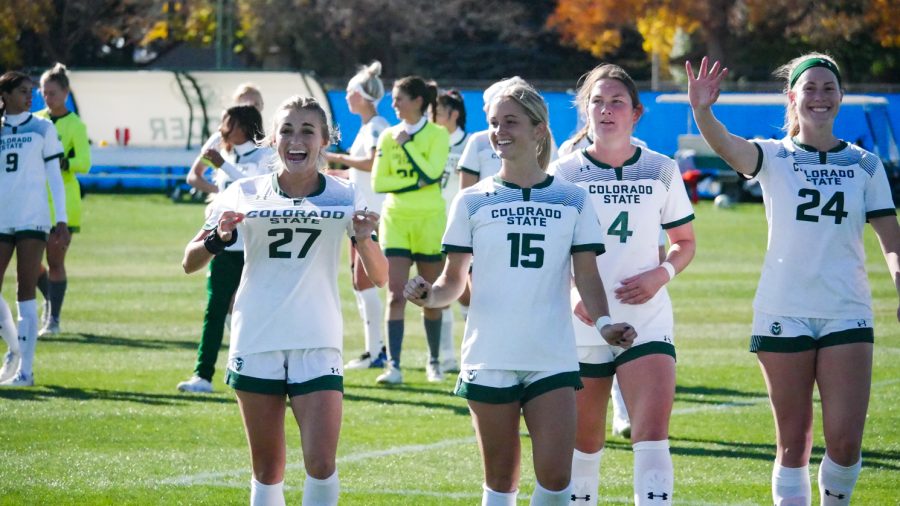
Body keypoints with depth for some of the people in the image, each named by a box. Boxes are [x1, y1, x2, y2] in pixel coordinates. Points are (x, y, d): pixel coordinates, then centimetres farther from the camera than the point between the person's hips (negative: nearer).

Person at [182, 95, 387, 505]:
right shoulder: (244, 195, 0)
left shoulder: (344, 197, -2)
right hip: (255, 344, 1)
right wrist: (218, 238, -17)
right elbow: (190, 264, 3)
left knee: (321, 465, -14)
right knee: (267, 473, 8)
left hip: (317, 346, -1)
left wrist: (363, 238, -23)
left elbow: (378, 278, -4)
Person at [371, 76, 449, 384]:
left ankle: (434, 362, 21)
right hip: (396, 219, 2)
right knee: (396, 294, -7)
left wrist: (406, 144, -12)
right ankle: (393, 365, -10)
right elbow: (378, 182, 2)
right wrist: (414, 182, -10)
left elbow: (431, 172, -16)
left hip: (430, 220, -2)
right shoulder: (389, 136, 7)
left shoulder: (437, 134, -2)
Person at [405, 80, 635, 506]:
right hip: (490, 359, 0)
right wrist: (430, 295, -18)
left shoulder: (572, 200, 6)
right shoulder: (473, 201, 5)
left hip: (553, 359, 0)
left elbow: (586, 275, 3)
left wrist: (603, 322, -15)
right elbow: (454, 280, 5)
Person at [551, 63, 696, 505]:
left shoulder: (662, 170, 2)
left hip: (648, 324, 0)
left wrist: (661, 274, -9)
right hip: (582, 329, 0)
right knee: (585, 443, 10)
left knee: (652, 436, -16)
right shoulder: (563, 174, -1)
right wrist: (571, 293, -15)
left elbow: (685, 242, 12)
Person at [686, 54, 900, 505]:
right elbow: (727, 146, -20)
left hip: (848, 314, 1)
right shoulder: (774, 158, 2)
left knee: (845, 442, -6)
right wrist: (702, 112, -42)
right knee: (793, 443, 3)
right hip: (783, 314, -1)